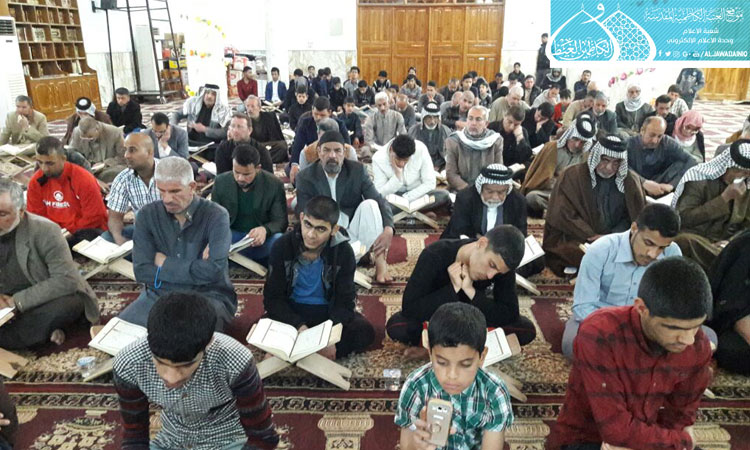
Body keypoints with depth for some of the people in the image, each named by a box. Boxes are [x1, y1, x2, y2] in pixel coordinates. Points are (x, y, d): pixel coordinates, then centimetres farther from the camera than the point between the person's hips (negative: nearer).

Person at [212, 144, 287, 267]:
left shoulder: (274, 185, -6)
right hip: (231, 238, 2)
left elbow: (281, 221, -4)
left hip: (260, 241, -2)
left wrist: (265, 229, -29)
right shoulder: (221, 182, 1)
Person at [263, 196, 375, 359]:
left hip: (328, 311, 1)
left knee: (365, 331, -27)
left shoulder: (343, 251, -15)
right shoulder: (282, 247, -14)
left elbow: (344, 301, -13)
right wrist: (299, 327, -29)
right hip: (292, 311, 0)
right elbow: (273, 298, -12)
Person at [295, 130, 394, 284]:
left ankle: (380, 263, -25)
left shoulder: (358, 171, -4)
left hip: (354, 233, 2)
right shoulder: (306, 177, -6)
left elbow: (381, 202, -9)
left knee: (370, 204, -25)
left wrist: (388, 229, -30)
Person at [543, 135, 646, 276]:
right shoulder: (572, 175, -5)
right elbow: (562, 216, -9)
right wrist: (592, 237, -14)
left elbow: (635, 217, 7)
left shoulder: (631, 180, 6)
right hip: (573, 240, -3)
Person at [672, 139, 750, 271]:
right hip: (693, 237, -4)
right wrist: (724, 198, -20)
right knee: (685, 241, -36)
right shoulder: (699, 177, -10)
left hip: (725, 242, 4)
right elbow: (683, 218, -19)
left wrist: (732, 242, -14)